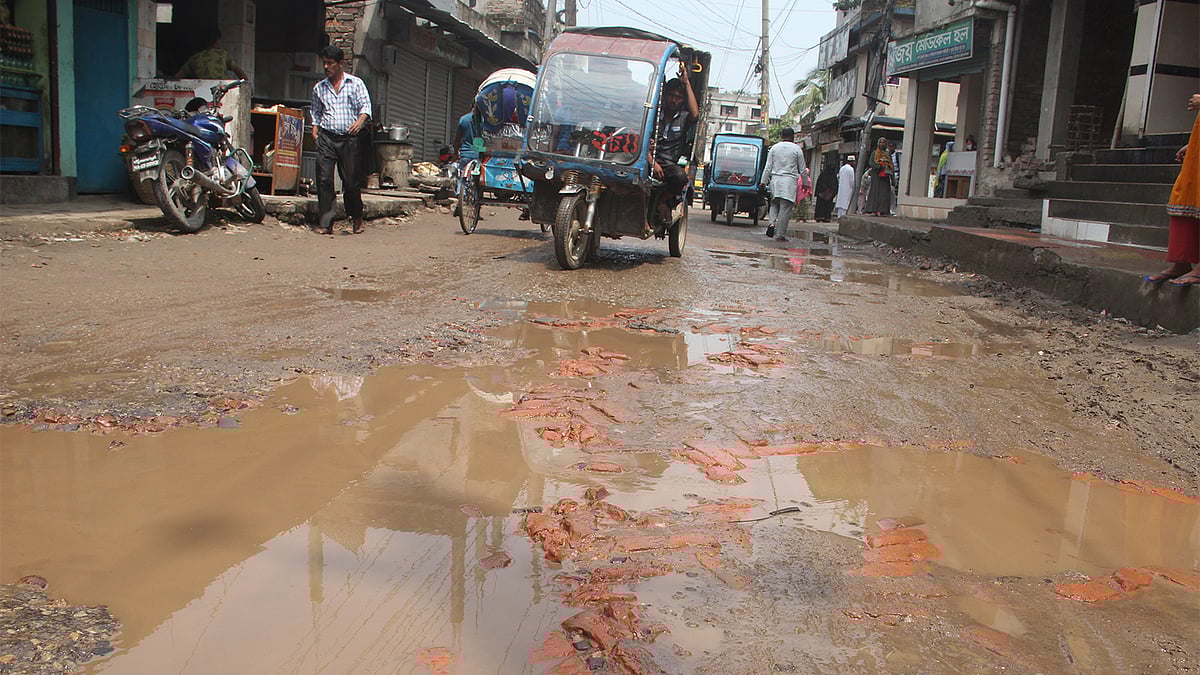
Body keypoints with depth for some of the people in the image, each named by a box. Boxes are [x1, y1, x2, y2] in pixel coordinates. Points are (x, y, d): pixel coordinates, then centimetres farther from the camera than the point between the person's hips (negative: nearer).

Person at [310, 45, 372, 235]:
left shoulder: (356, 84, 7)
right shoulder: (319, 88, 16)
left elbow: (365, 106, -2)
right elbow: (316, 113, 23)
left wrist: (360, 121, -22)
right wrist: (315, 133, 8)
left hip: (350, 139, -2)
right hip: (326, 138, 2)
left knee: (352, 181, -1)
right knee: (324, 179, -9)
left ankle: (357, 218, 21)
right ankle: (326, 223, -6)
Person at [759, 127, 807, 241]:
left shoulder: (774, 148, 6)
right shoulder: (797, 149, 1)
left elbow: (768, 167, 5)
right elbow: (802, 169, 4)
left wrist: (764, 182, 9)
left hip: (775, 180, 3)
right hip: (790, 181, -2)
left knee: (774, 204, 17)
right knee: (785, 208, -2)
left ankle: (771, 222, -9)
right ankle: (780, 234, -2)